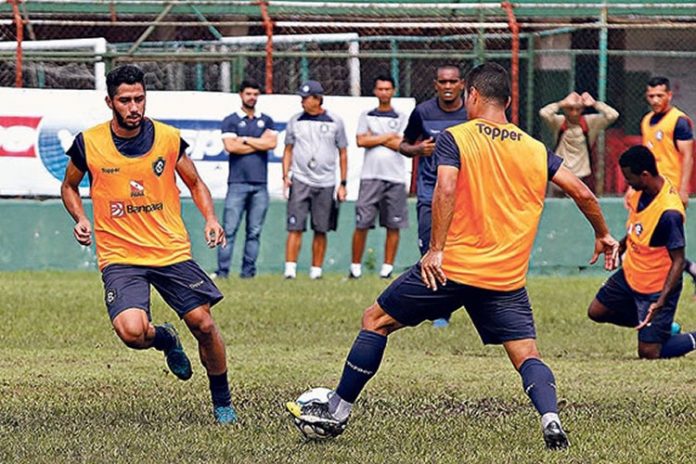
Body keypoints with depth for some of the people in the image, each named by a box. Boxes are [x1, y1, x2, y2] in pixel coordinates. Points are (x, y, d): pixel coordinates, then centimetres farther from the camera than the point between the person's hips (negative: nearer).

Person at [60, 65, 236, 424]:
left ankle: (222, 402, 19)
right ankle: (164, 338, 16)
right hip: (119, 257, -1)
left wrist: (210, 218, -4)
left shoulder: (169, 138, -1)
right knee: (132, 332, -23)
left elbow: (195, 184, 14)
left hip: (172, 251, 1)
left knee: (203, 323, -4)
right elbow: (69, 186, 15)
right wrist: (80, 219, -4)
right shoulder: (88, 144, -4)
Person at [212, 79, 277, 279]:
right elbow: (231, 146, -9)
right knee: (229, 230, -8)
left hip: (260, 184, 3)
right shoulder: (230, 121, 7)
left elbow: (271, 143, -2)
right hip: (238, 182, -3)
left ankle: (248, 271, 6)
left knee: (254, 232, 3)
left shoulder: (266, 121, 15)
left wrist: (245, 139, -2)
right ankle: (222, 270, -9)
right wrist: (259, 144, -2)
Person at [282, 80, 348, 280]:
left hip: (325, 183, 0)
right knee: (295, 227, -9)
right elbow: (288, 150, 14)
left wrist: (343, 184, 3)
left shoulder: (335, 121, 4)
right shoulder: (295, 121, 8)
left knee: (321, 230, 3)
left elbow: (343, 153, 8)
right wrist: (285, 176, 0)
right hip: (300, 181, 0)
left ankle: (316, 270, 10)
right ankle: (290, 269, -11)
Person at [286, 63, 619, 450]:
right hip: (508, 280, 3)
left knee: (376, 321, 13)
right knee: (527, 357, 5)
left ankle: (338, 411, 18)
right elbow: (582, 192, 7)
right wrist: (603, 235, 22)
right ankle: (551, 420, -23)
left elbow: (446, 189, -19)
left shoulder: (455, 138, -3)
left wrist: (437, 249, -18)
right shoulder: (537, 151, 9)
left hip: (451, 268, -3)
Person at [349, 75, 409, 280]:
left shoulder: (401, 118, 9)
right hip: (370, 176, 0)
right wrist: (388, 137, -3)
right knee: (361, 224, -5)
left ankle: (387, 268, 5)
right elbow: (361, 141, -1)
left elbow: (401, 145, -4)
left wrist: (374, 138, -1)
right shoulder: (366, 116, 13)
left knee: (393, 226, 0)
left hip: (395, 178, 0)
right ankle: (355, 267, 2)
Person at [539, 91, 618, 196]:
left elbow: (613, 115, -14)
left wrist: (594, 103, -17)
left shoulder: (590, 122, -4)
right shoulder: (558, 122, -5)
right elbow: (544, 113, -24)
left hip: (583, 177, 1)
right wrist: (563, 103, -21)